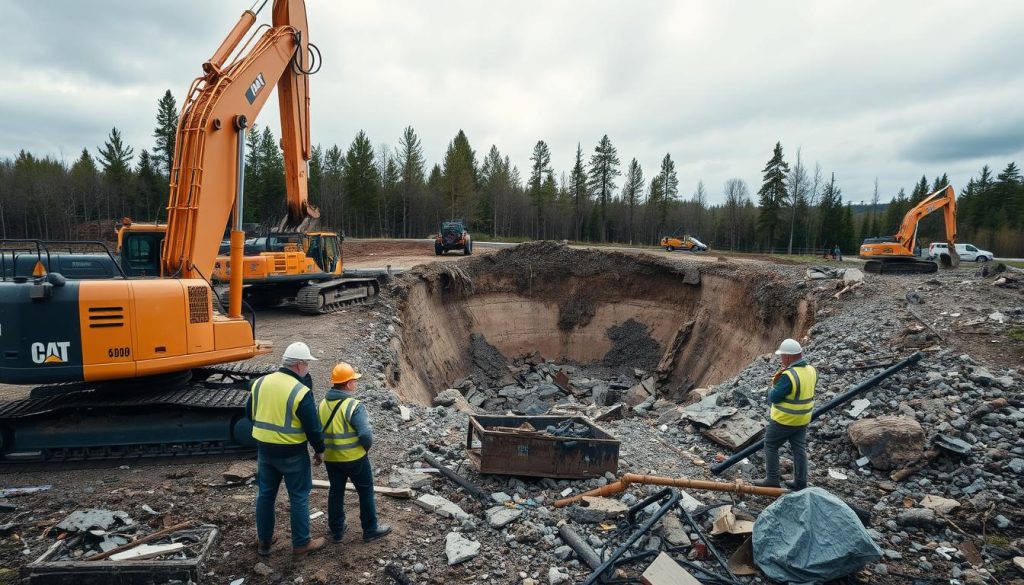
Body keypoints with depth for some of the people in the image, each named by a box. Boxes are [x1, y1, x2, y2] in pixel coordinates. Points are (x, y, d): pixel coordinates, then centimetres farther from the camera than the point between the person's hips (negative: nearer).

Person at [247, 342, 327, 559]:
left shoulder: (259, 383, -2)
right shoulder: (301, 391, -21)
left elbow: (250, 413, 12)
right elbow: (313, 426, -16)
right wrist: (319, 450, -2)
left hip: (264, 448, 6)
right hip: (292, 452, -6)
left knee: (265, 494, 19)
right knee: (299, 497, 8)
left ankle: (264, 541, 32)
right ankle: (301, 544, 18)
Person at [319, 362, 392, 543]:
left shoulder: (323, 403, -1)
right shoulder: (354, 406, -21)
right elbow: (366, 434, -25)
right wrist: (367, 446, -5)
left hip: (331, 458, 6)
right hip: (354, 458, -6)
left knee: (336, 492, 18)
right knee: (366, 492, 11)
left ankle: (336, 531, 29)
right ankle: (370, 530, 21)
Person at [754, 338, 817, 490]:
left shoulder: (789, 376, -28)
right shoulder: (811, 370, -1)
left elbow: (773, 398, -22)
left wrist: (774, 384, -4)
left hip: (784, 420, -7)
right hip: (803, 420, 8)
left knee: (770, 446, 8)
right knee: (799, 449, 17)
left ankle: (772, 480, 14)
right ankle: (800, 482, 25)